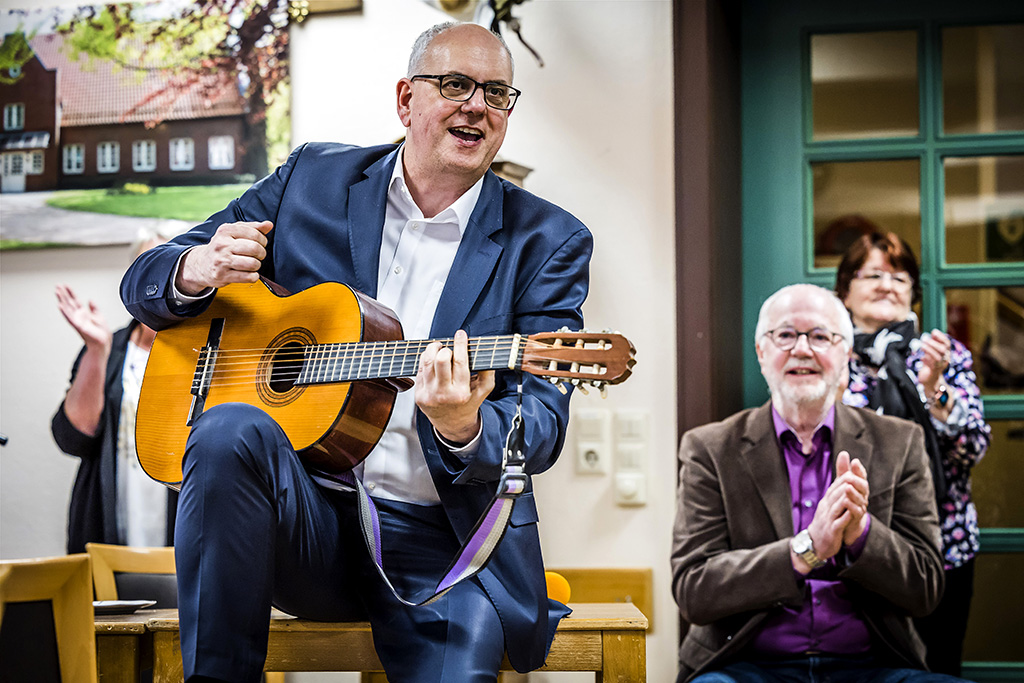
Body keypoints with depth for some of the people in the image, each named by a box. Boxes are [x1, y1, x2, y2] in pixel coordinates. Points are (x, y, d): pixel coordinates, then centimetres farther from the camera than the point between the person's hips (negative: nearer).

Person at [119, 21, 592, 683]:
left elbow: (544, 425, -4)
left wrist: (464, 431, -28)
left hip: (441, 542, -2)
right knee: (231, 431, -31)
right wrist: (195, 273, -13)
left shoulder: (549, 243, 4)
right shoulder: (310, 180, 9)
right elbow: (145, 284, 13)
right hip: (305, 515, 3)